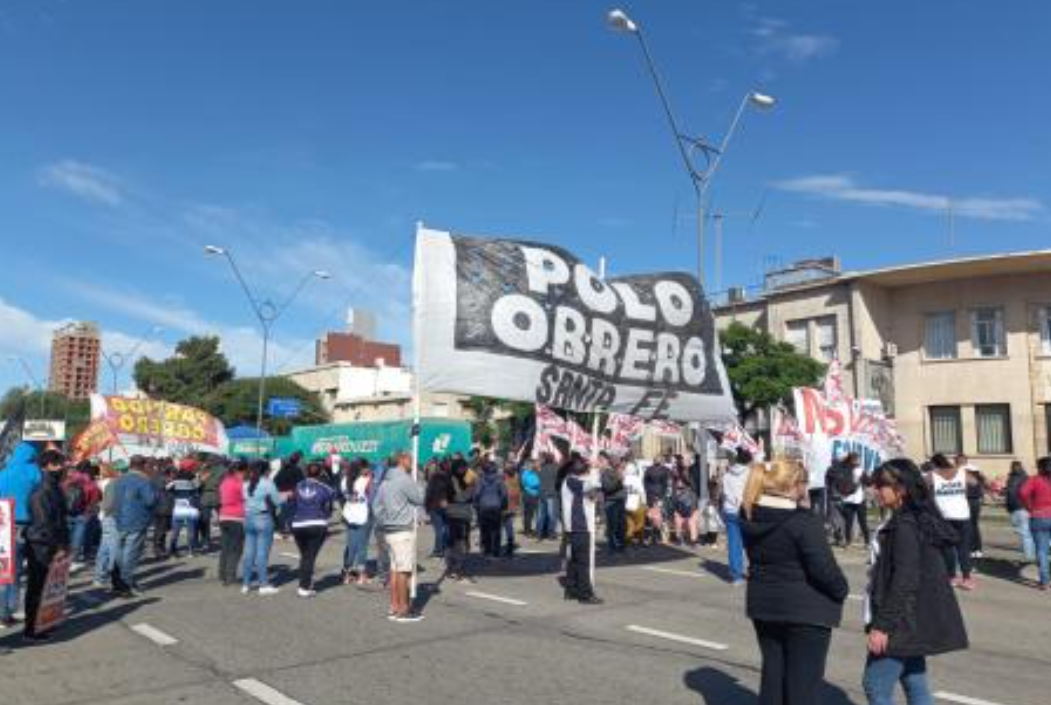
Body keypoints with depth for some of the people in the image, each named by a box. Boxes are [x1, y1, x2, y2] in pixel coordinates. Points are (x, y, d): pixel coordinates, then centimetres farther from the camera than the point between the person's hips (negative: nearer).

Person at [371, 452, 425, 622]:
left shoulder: (385, 481, 13)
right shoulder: (404, 479, -14)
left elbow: (376, 505, 15)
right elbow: (420, 499, -7)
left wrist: (382, 523, 16)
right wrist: (416, 485, 8)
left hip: (389, 530, 9)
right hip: (402, 530, -9)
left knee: (395, 568, 13)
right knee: (403, 569, -4)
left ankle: (394, 606, 18)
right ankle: (403, 609, 0)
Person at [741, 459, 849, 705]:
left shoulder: (750, 517, -2)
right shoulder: (804, 521, -22)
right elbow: (823, 568, -20)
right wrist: (842, 590, -3)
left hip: (764, 605, 6)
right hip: (806, 610, -6)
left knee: (773, 672, 18)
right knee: (804, 679, 6)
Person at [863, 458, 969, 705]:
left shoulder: (904, 525, -20)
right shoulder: (918, 519, 11)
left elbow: (904, 581, -23)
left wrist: (882, 625, -20)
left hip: (901, 622, -10)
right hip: (911, 621, 10)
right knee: (915, 685, 15)